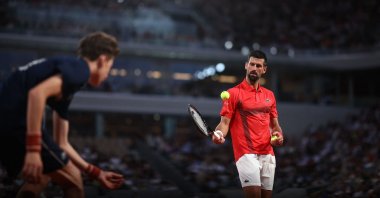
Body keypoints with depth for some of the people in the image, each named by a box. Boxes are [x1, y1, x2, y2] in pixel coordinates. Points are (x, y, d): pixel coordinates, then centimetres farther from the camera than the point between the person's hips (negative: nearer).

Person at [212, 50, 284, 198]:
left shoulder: (269, 95, 17)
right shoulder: (233, 93, 0)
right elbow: (225, 122, -6)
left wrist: (278, 135, 2)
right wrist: (219, 134, -27)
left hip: (268, 154, 6)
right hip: (246, 153, -6)